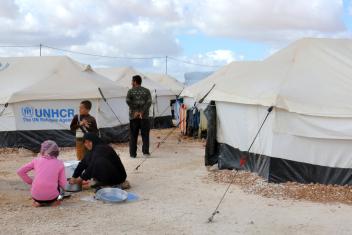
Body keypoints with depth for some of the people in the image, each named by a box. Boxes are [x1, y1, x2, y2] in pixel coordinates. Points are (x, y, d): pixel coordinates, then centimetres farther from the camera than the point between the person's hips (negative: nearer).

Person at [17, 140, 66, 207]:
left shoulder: (37, 160, 9)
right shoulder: (60, 163, 7)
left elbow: (20, 171, 9)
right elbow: (63, 185, 3)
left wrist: (30, 181, 16)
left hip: (36, 196, 1)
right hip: (52, 196, -1)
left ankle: (38, 202, 14)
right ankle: (54, 201, 12)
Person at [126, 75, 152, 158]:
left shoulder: (131, 91, 2)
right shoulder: (146, 91, 6)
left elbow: (128, 101, -14)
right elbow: (149, 102, -8)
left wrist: (135, 111, -12)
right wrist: (142, 112, -12)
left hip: (133, 117, 0)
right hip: (144, 117, 0)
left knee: (133, 136, 6)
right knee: (145, 135, 6)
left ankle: (133, 153, 6)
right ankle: (145, 151, -3)